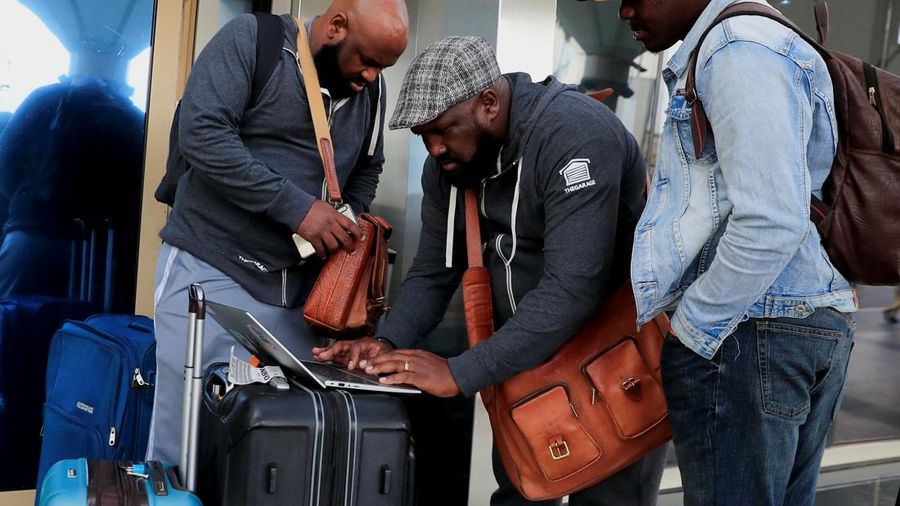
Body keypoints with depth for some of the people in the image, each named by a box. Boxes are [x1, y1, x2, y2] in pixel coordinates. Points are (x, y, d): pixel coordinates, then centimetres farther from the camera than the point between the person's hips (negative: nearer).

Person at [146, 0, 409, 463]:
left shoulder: (370, 88, 9)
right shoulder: (251, 39, -9)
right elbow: (202, 133, -20)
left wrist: (349, 223, 2)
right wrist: (297, 207, -20)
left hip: (297, 286, 5)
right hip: (210, 269, -5)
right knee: (186, 433, -2)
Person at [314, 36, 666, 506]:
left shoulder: (575, 135, -28)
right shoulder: (449, 161, -3)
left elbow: (571, 289, -35)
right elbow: (433, 271, 3)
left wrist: (460, 373, -37)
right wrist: (388, 343, -16)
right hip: (528, 349, 7)